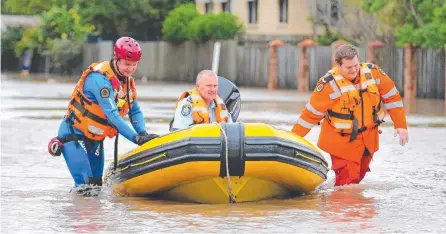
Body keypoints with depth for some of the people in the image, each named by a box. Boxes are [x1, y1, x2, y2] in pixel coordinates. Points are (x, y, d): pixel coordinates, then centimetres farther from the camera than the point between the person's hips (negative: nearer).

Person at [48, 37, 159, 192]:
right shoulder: (100, 79, -26)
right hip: (74, 133, -8)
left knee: (96, 185, 9)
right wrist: (136, 138, -38)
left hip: (95, 138, 9)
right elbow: (112, 115, -33)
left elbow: (135, 111, 5)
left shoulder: (127, 80, 1)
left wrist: (143, 134, -15)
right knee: (85, 184, -17)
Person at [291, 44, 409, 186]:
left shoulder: (373, 72, -9)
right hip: (342, 141, -5)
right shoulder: (330, 84, -19)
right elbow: (312, 113, -13)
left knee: (358, 177, 16)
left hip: (368, 138, 5)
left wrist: (400, 125, 1)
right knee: (347, 182, -11)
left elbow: (392, 97, 2)